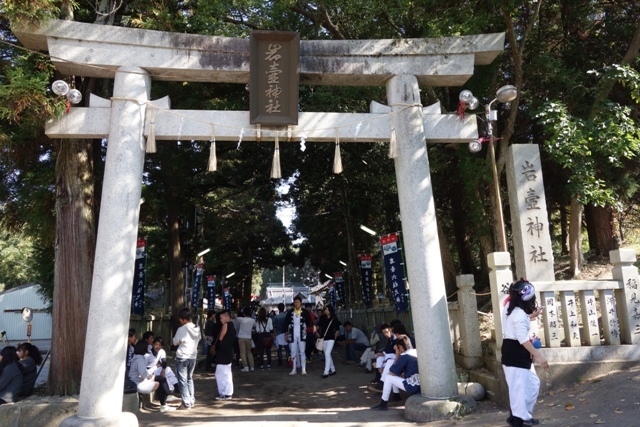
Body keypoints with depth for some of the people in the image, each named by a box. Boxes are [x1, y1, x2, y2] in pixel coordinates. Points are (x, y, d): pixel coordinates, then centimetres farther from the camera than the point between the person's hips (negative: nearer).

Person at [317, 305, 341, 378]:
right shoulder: (322, 318, 1)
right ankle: (333, 370, 27)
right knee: (327, 355, 12)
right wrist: (318, 333, 13)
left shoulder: (334, 319, -5)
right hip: (323, 338, 4)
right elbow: (318, 325, 17)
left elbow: (337, 329, 8)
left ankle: (326, 372, -16)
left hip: (331, 338, -4)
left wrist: (335, 336, 6)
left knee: (327, 354, -16)